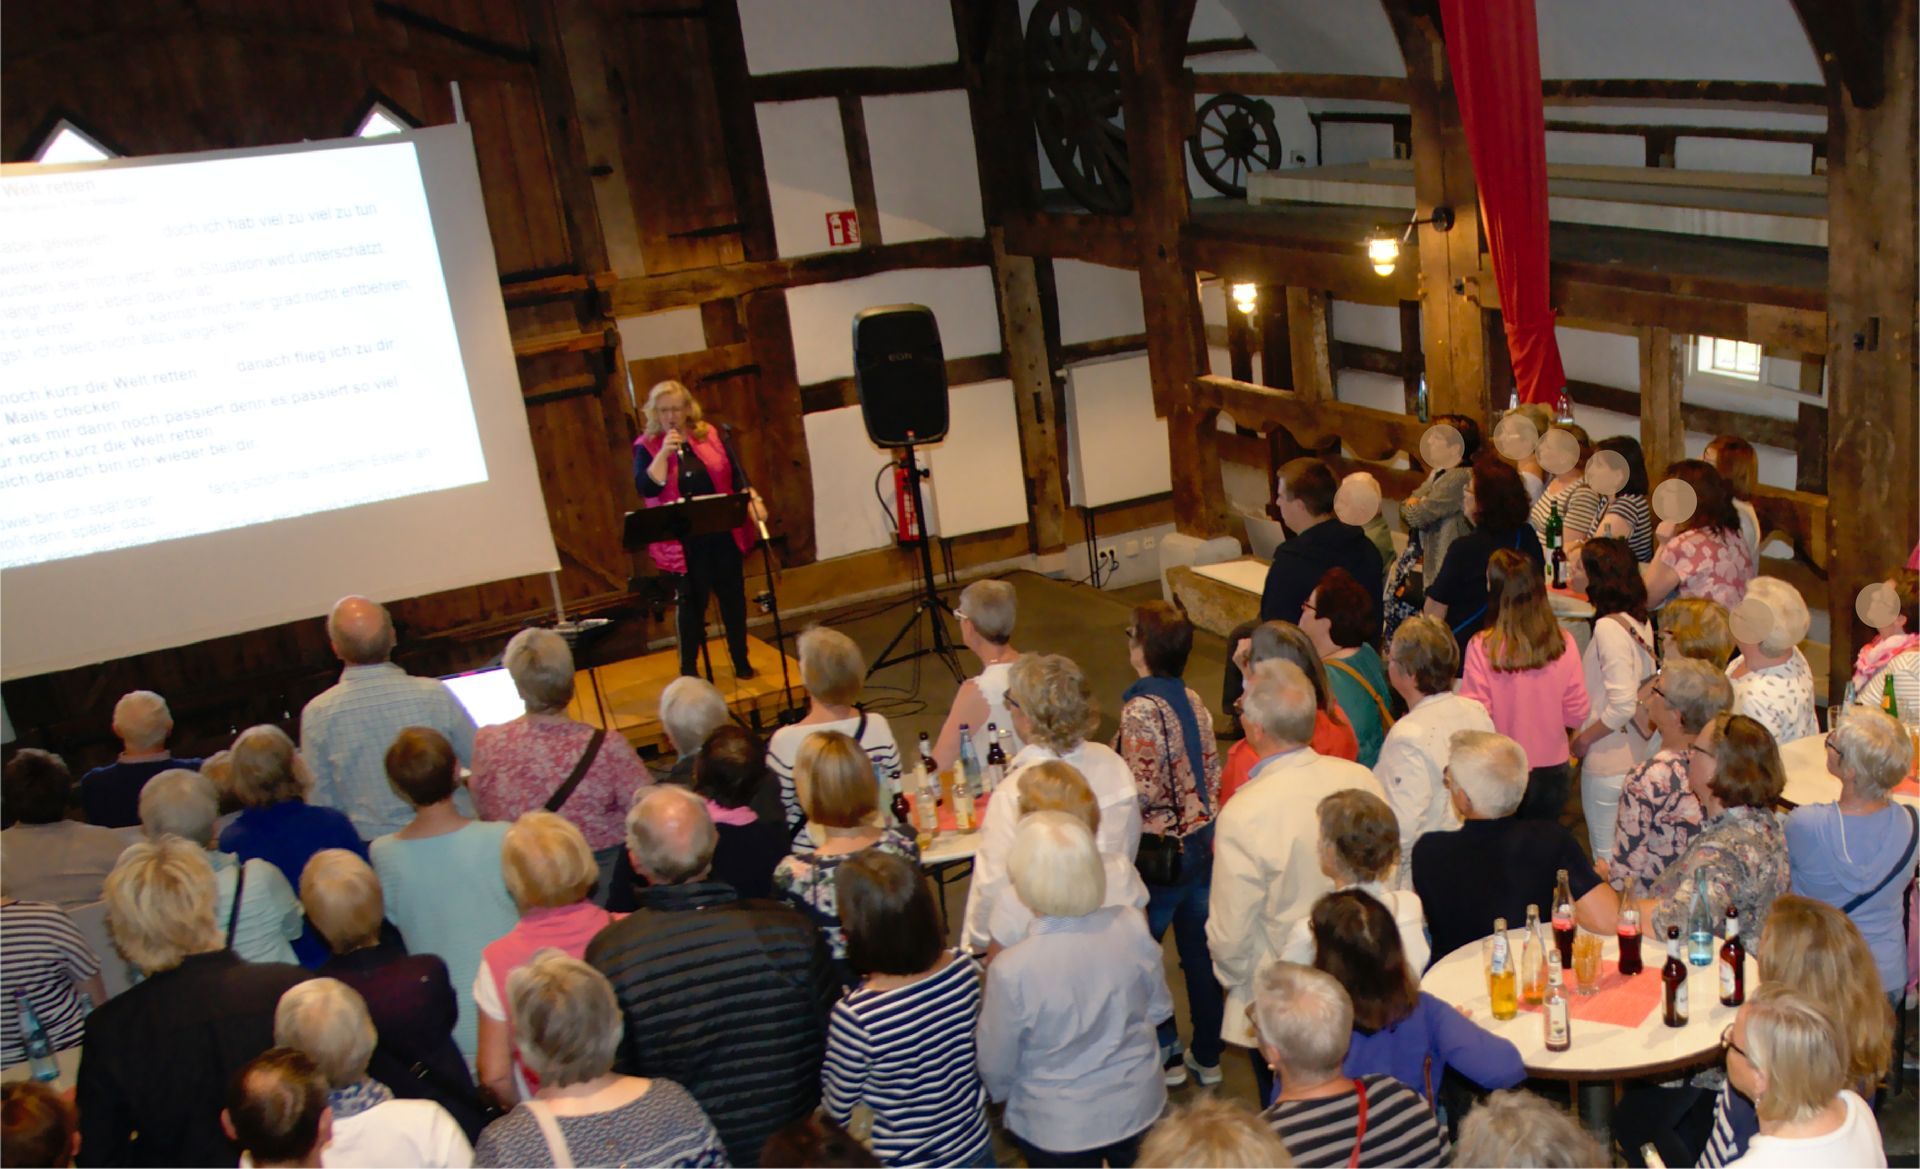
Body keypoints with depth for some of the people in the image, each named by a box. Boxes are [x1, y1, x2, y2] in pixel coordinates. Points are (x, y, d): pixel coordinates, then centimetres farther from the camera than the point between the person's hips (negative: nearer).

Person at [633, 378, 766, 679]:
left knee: (733, 596, 11)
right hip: (683, 543, -3)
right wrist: (664, 453, -22)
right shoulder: (646, 447, -2)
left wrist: (752, 499, -15)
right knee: (692, 602, 4)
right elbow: (646, 488, -15)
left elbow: (737, 473, 2)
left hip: (724, 534, 3)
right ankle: (688, 669, 18)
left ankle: (741, 660, 27)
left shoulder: (712, 435, 5)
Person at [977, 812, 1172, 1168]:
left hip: (1059, 1126, -3)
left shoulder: (1013, 969, -30)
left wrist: (1001, 1092, 9)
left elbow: (996, 1068, -13)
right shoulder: (1132, 927, -20)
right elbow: (1159, 1008, -1)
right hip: (1138, 1105, 3)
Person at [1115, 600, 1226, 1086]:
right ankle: (1207, 1054, 29)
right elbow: (1212, 772, 5)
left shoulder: (1140, 710, -22)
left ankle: (1165, 1053, 21)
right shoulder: (1193, 701, 1)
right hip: (1201, 841, 7)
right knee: (1200, 950, 17)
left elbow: (1143, 792, -23)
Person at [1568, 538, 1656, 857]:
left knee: (1606, 858, 5)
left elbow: (1622, 706, -24)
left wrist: (1582, 739, -11)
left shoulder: (1609, 628, -21)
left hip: (1608, 762, -9)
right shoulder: (1638, 621, 4)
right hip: (1636, 755, 9)